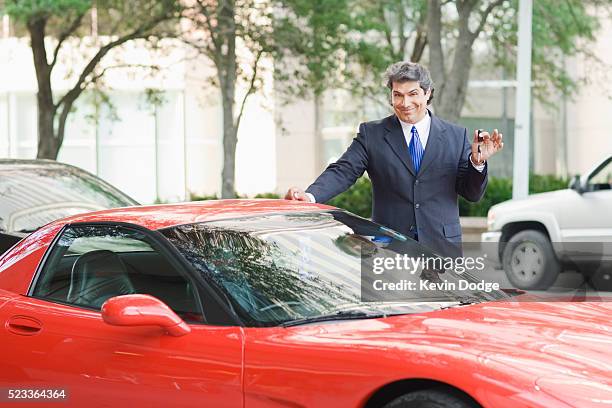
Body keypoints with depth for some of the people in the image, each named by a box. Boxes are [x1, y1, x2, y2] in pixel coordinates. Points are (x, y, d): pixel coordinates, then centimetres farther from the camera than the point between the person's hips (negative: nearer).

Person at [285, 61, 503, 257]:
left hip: (442, 249, 1)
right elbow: (343, 172, -5)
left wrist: (477, 162, -11)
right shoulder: (371, 134, 7)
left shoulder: (456, 136, 8)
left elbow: (472, 194, 10)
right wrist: (310, 195, -23)